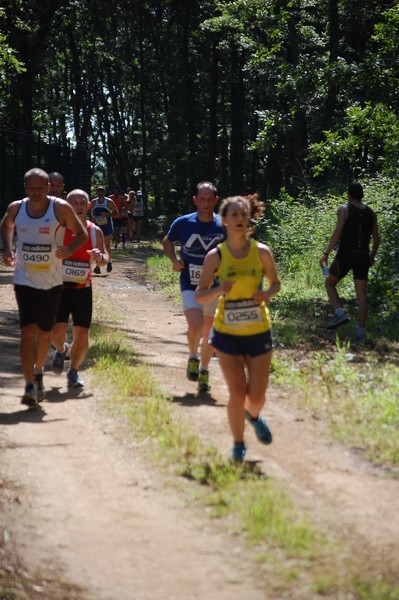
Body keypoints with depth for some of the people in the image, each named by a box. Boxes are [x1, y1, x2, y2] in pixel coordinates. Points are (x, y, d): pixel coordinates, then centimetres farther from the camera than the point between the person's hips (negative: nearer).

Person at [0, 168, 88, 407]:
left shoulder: (61, 208, -10)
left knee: (44, 332, 13)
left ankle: (38, 372, 41)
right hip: (25, 280, 0)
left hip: (52, 282, 0)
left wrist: (70, 249, -21)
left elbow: (81, 234, -1)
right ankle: (30, 387, -18)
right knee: (28, 330, -14)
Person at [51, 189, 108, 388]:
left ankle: (73, 372, 18)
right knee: (56, 331, -11)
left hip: (82, 289, 2)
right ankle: (61, 350, 26)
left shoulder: (95, 231, -1)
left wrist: (100, 258, -26)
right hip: (59, 287, -2)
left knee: (82, 334, -3)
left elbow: (105, 258, -3)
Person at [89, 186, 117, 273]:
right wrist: (91, 217, -3)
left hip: (107, 226, -2)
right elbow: (89, 211, 17)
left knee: (107, 246, 6)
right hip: (97, 226, 2)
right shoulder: (93, 202, 3)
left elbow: (116, 212, -5)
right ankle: (97, 265, -5)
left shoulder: (109, 202, -6)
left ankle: (109, 261, 31)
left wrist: (107, 215, -21)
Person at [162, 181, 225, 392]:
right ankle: (192, 357, 11)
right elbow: (167, 242, 12)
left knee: (209, 332, 9)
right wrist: (174, 260, -6)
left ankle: (204, 370, 30)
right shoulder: (183, 223, -6)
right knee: (195, 326, -20)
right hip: (190, 285, -1)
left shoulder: (224, 226, -6)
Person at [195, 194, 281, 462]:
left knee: (257, 396, 3)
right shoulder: (215, 256, -8)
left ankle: (254, 416, 40)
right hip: (227, 333, -1)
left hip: (258, 332, 1)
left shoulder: (262, 252, -6)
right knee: (237, 393, -4)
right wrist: (218, 290, -24)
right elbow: (200, 295, -3)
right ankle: (238, 444, 19)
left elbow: (276, 283, 8)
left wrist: (267, 294, -15)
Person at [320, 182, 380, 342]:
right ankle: (361, 331, -2)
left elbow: (338, 232, -16)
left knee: (330, 283, 17)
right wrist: (372, 256, 25)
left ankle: (340, 314, -3)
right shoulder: (371, 213, 9)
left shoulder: (344, 210, -5)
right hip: (363, 257, 4)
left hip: (345, 255, -4)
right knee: (361, 293, 4)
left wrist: (326, 253, -13)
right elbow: (376, 239, 10)